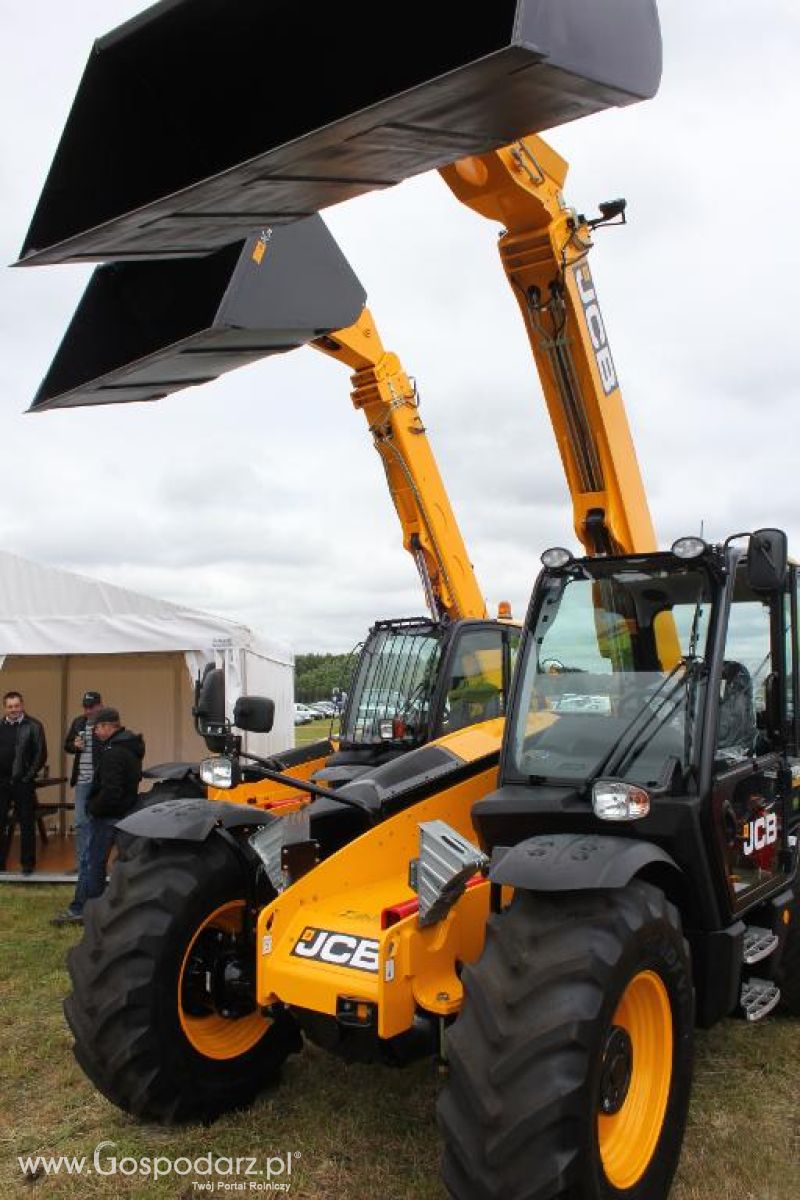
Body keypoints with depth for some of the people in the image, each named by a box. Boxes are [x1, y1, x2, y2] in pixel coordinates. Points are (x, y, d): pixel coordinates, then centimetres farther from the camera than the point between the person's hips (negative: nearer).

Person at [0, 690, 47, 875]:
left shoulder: (33, 726, -3)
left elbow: (41, 754, -5)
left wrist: (29, 775, -9)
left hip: (23, 783, -3)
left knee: (27, 823, 4)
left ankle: (28, 862, 12)